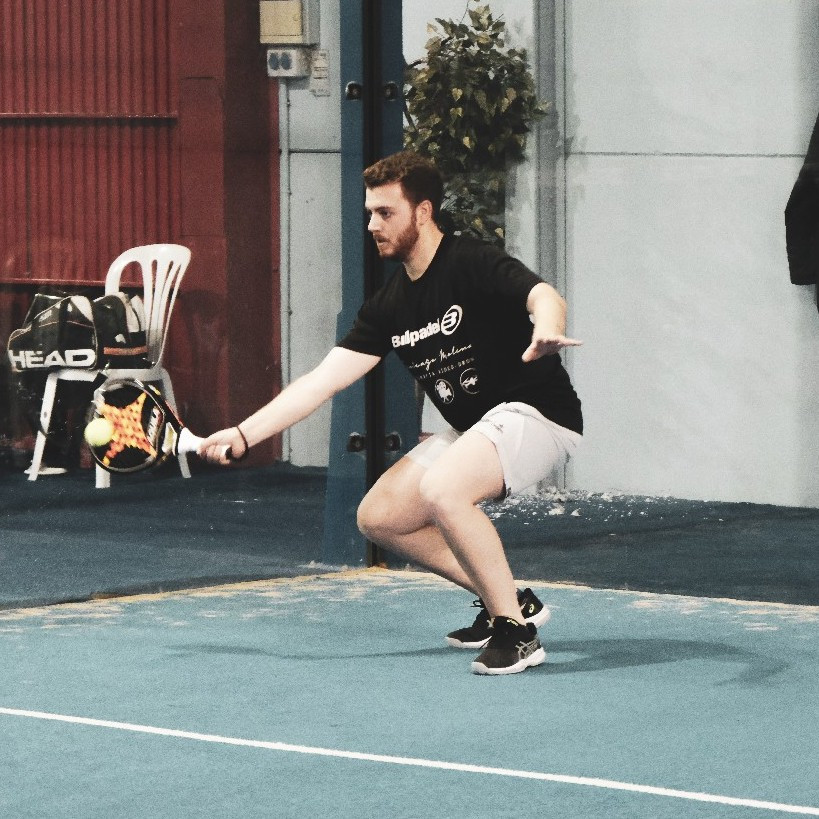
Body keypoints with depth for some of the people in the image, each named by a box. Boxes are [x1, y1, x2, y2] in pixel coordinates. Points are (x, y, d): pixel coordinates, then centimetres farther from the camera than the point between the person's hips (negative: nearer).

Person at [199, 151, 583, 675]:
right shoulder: (391, 306, 6)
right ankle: (509, 601, 13)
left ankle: (516, 632, -22)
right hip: (475, 430, 9)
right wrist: (243, 435, -3)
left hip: (537, 414, -9)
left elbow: (545, 297, -35)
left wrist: (546, 331, -60)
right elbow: (323, 380, 5)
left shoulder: (473, 264, -16)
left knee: (441, 490, -33)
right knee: (380, 517, 6)